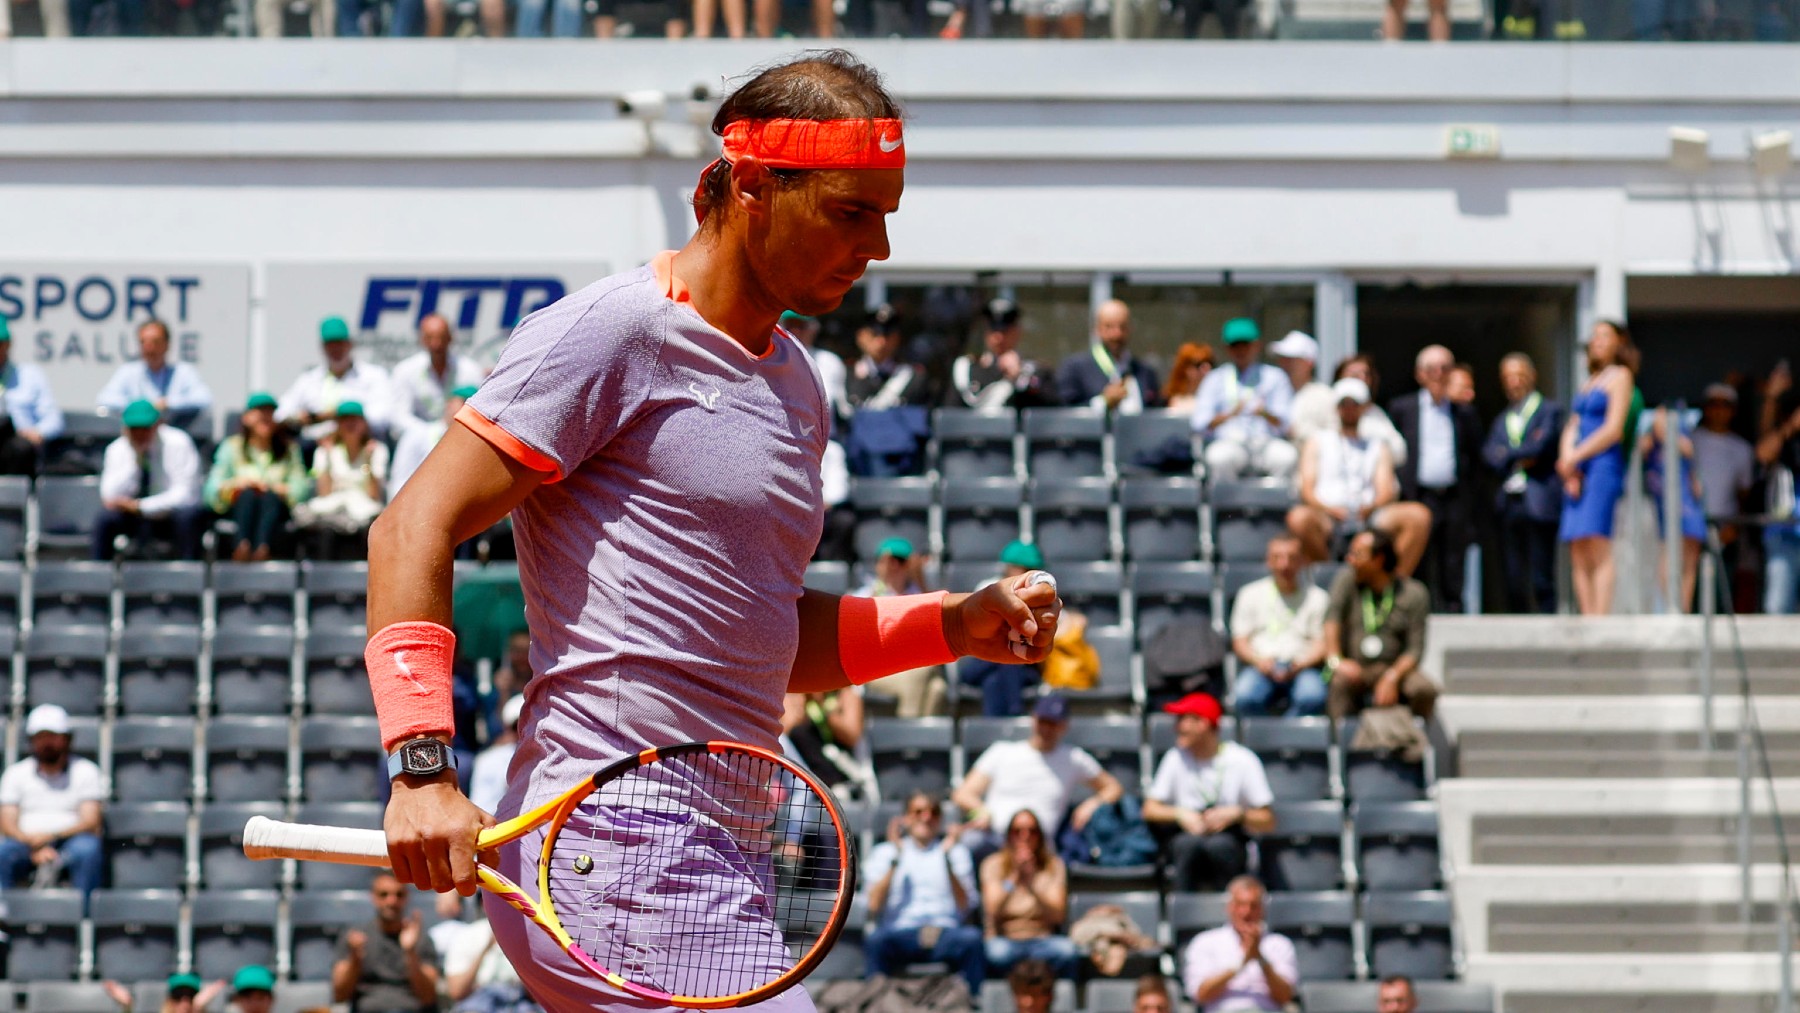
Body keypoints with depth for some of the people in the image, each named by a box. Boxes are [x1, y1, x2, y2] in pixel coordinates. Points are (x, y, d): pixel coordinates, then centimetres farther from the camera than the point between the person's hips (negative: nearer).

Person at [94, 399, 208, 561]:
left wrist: (139, 506, -24)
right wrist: (134, 459, -22)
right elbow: (110, 498, -16)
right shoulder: (116, 449, -5)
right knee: (105, 518, -27)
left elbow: (184, 495, -18)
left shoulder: (177, 443, -13)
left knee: (189, 515, -34)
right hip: (134, 520, 2)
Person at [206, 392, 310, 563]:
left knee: (270, 497, -33)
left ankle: (262, 551, -62)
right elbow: (211, 489, 3)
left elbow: (302, 488, 2)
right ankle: (242, 547, -61)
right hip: (240, 511, 0)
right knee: (249, 494, -33)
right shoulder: (232, 446, 16)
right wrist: (237, 484, -14)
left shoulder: (289, 448, 17)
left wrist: (271, 488, -13)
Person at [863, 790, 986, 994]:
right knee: (875, 939, -36)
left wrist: (947, 859, -2)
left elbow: (964, 906, 7)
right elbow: (874, 906, 4)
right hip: (899, 934, -1)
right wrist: (895, 859, -1)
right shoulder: (884, 852, 20)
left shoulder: (956, 852, 22)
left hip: (945, 933, 1)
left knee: (971, 938, -34)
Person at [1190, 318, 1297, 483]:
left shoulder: (1275, 376, 19)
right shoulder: (1215, 379, 20)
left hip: (1266, 441, 0)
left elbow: (1286, 423, 7)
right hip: (1229, 441, 0)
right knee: (1219, 457, -36)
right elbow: (1200, 423, 6)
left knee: (1286, 456, -33)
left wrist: (1266, 414, -16)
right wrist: (1230, 414, -13)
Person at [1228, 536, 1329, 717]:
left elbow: (1321, 644, 6)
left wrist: (1299, 665, -14)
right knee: (1245, 697, -35)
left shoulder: (1316, 597, 13)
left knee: (1312, 697, -37)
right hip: (1262, 667, 1)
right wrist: (1259, 661, -10)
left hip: (1302, 668, -1)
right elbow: (1239, 641, 11)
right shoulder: (1251, 594, 17)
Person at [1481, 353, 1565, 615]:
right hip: (1509, 503, 5)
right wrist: (1521, 457, -11)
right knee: (1513, 581, 3)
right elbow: (1489, 455, 5)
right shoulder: (1502, 420, 21)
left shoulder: (1549, 411, 4)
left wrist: (1507, 454, 1)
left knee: (1541, 581, -8)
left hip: (1539, 503, -5)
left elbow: (1543, 446, -12)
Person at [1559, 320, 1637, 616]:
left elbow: (1613, 429, -9)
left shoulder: (1620, 376, 1)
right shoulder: (1591, 381, 23)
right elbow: (1572, 428, 18)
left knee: (1597, 545, -17)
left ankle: (1601, 617, -23)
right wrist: (1568, 461, 0)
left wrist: (1573, 458, -8)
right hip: (1577, 470, 7)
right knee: (1578, 554, -1)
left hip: (1603, 465, -7)